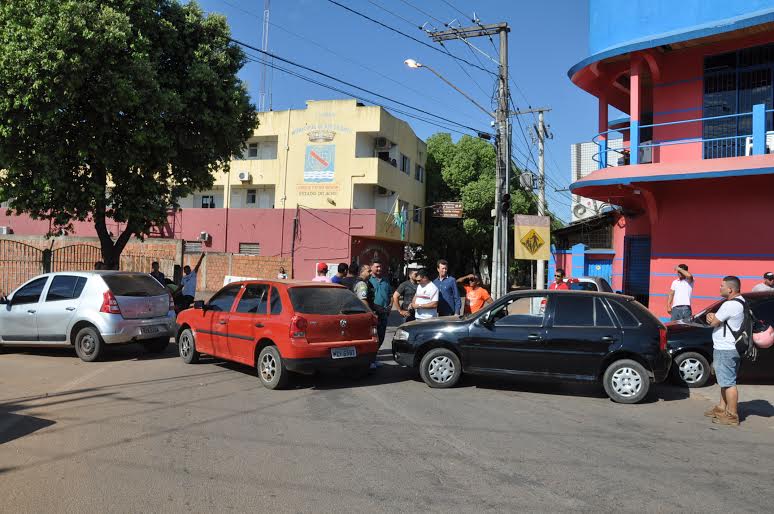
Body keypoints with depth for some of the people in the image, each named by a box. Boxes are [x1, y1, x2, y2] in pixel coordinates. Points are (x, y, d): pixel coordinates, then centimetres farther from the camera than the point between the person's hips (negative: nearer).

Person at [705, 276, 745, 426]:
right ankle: (722, 408, 29)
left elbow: (713, 323, -15)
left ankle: (732, 416, 0)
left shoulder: (730, 305, -22)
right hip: (728, 347, 11)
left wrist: (712, 317, 5)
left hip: (725, 350, -11)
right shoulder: (740, 301, 12)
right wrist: (712, 316, -4)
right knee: (725, 381, 19)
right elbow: (714, 320, 15)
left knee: (728, 383, -5)